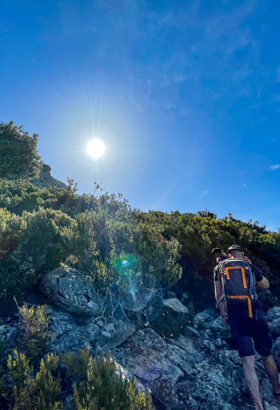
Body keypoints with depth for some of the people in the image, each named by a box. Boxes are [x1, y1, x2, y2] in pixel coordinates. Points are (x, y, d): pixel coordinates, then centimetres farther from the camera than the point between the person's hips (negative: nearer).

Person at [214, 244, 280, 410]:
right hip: (256, 315, 1)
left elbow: (218, 295, 8)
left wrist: (224, 315, 16)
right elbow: (266, 285, 22)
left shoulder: (220, 267, 6)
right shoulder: (250, 267, 3)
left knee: (248, 361, 2)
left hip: (236, 317, -1)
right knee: (267, 356, 23)